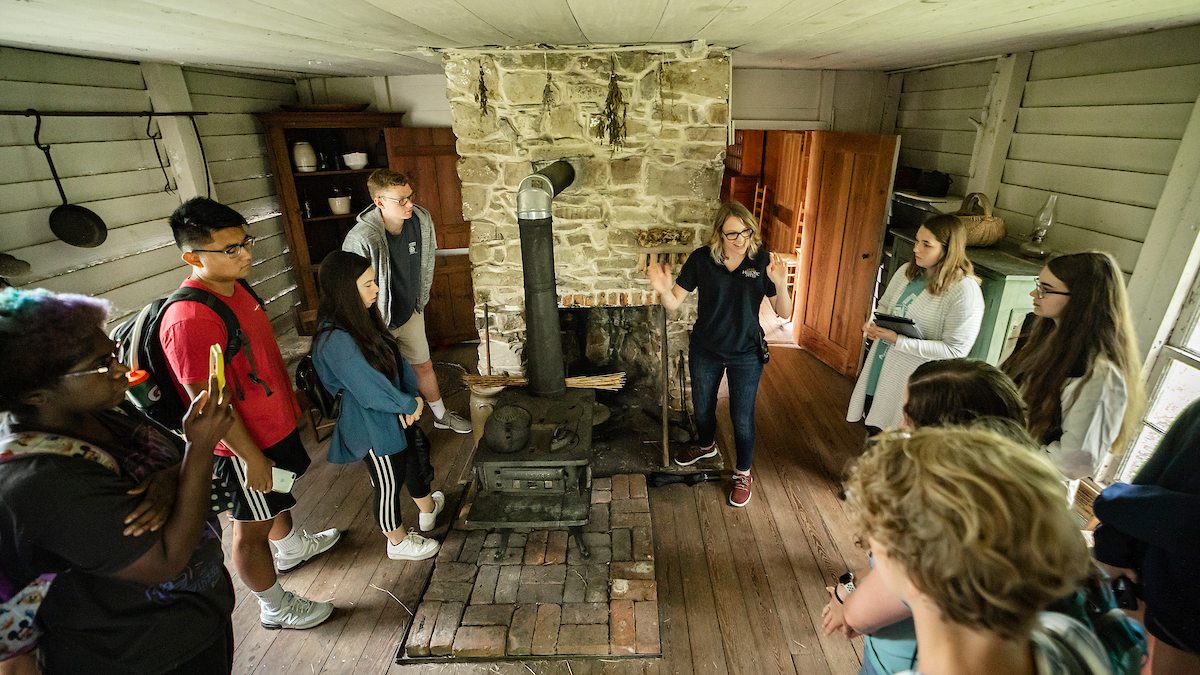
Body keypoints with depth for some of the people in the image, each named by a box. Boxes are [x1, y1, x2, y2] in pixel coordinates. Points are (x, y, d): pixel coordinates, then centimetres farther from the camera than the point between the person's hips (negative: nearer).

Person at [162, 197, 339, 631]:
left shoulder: (234, 287, -1)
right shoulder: (190, 320, -30)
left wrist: (291, 399, 20)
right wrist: (251, 456, -20)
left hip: (276, 423, 9)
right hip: (247, 443, -9)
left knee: (280, 498, 32)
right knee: (252, 528, 12)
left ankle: (290, 548, 58)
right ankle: (276, 608, 32)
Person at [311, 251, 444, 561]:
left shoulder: (364, 320, -2)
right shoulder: (336, 340, -30)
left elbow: (396, 359, 0)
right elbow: (370, 388, -29)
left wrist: (411, 399, -13)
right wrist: (411, 404, -14)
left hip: (395, 416, 9)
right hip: (372, 426, -9)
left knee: (414, 460, 27)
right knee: (389, 485, 12)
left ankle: (428, 508, 54)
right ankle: (398, 542, 36)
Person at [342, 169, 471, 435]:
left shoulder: (422, 219, -13)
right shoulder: (360, 239, -32)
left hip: (410, 313, 5)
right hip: (378, 322, -5)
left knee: (424, 365, 21)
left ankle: (441, 416, 42)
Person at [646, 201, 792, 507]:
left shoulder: (762, 260, -14)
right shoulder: (701, 258, -13)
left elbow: (784, 313, -12)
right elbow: (674, 304, -11)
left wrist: (780, 284, -31)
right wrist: (663, 289, -34)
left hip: (746, 354, -2)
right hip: (705, 350, 2)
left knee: (742, 418, 8)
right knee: (702, 407, 22)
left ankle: (743, 473, 34)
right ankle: (706, 445, 54)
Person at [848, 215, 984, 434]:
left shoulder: (965, 292, -18)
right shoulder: (907, 271, 1)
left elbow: (955, 351, -20)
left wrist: (899, 341, -25)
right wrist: (874, 324, -7)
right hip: (880, 368, 6)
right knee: (874, 430, 21)